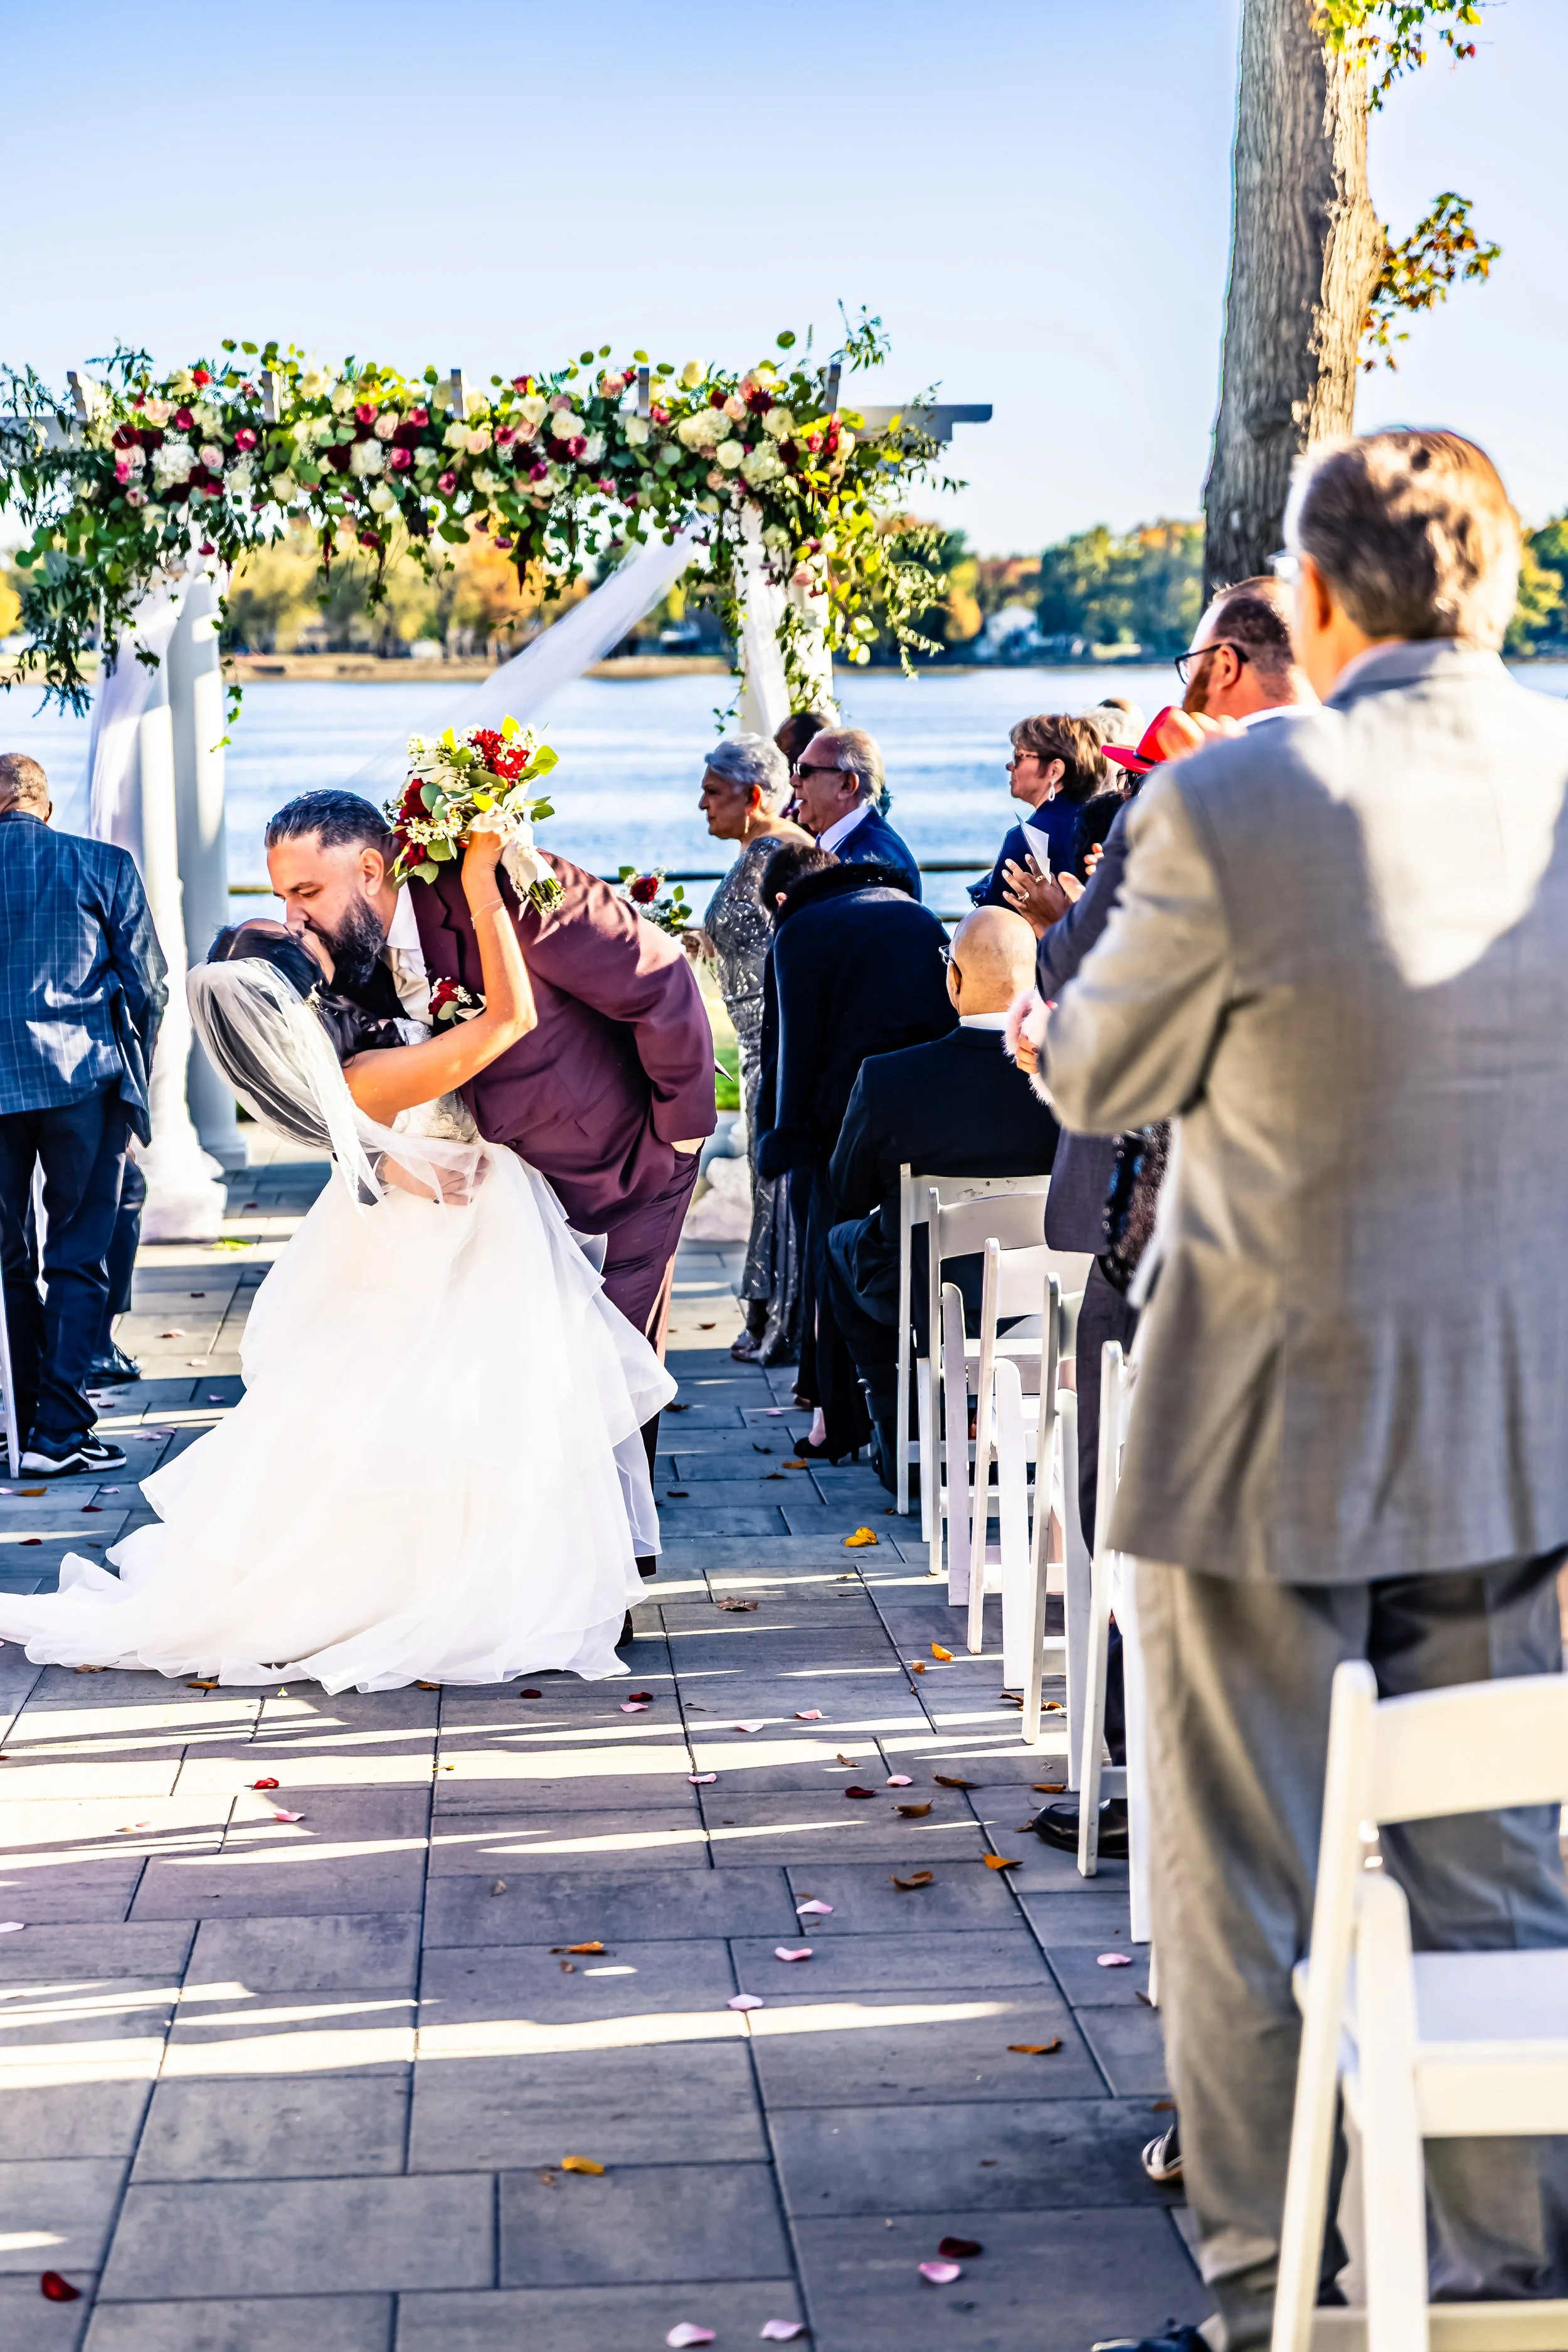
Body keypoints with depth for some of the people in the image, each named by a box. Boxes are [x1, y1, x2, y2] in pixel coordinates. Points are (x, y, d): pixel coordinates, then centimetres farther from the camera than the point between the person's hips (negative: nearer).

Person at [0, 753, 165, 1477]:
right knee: (78, 1259, 4)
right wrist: (130, 1078, 12)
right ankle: (60, 1431, -2)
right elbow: (147, 985, 0)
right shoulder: (104, 866, 0)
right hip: (81, 1078, -1)